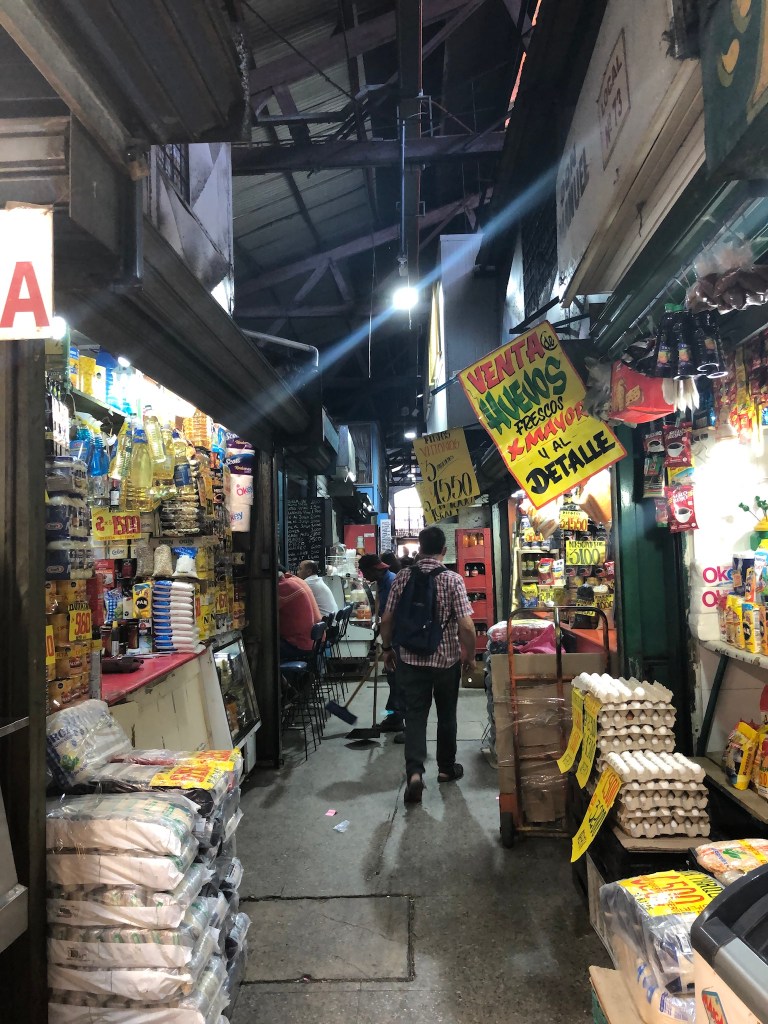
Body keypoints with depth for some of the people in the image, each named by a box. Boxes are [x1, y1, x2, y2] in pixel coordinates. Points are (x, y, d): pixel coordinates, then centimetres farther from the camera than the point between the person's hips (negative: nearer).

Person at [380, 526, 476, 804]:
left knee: (415, 715, 6)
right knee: (446, 715, 17)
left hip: (411, 659, 1)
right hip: (447, 660, -1)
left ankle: (414, 771, -11)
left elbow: (386, 619, -2)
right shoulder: (453, 580, -12)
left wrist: (387, 648, 13)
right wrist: (470, 655, 0)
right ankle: (446, 768, 32)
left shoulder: (403, 577, -5)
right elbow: (466, 625, -16)